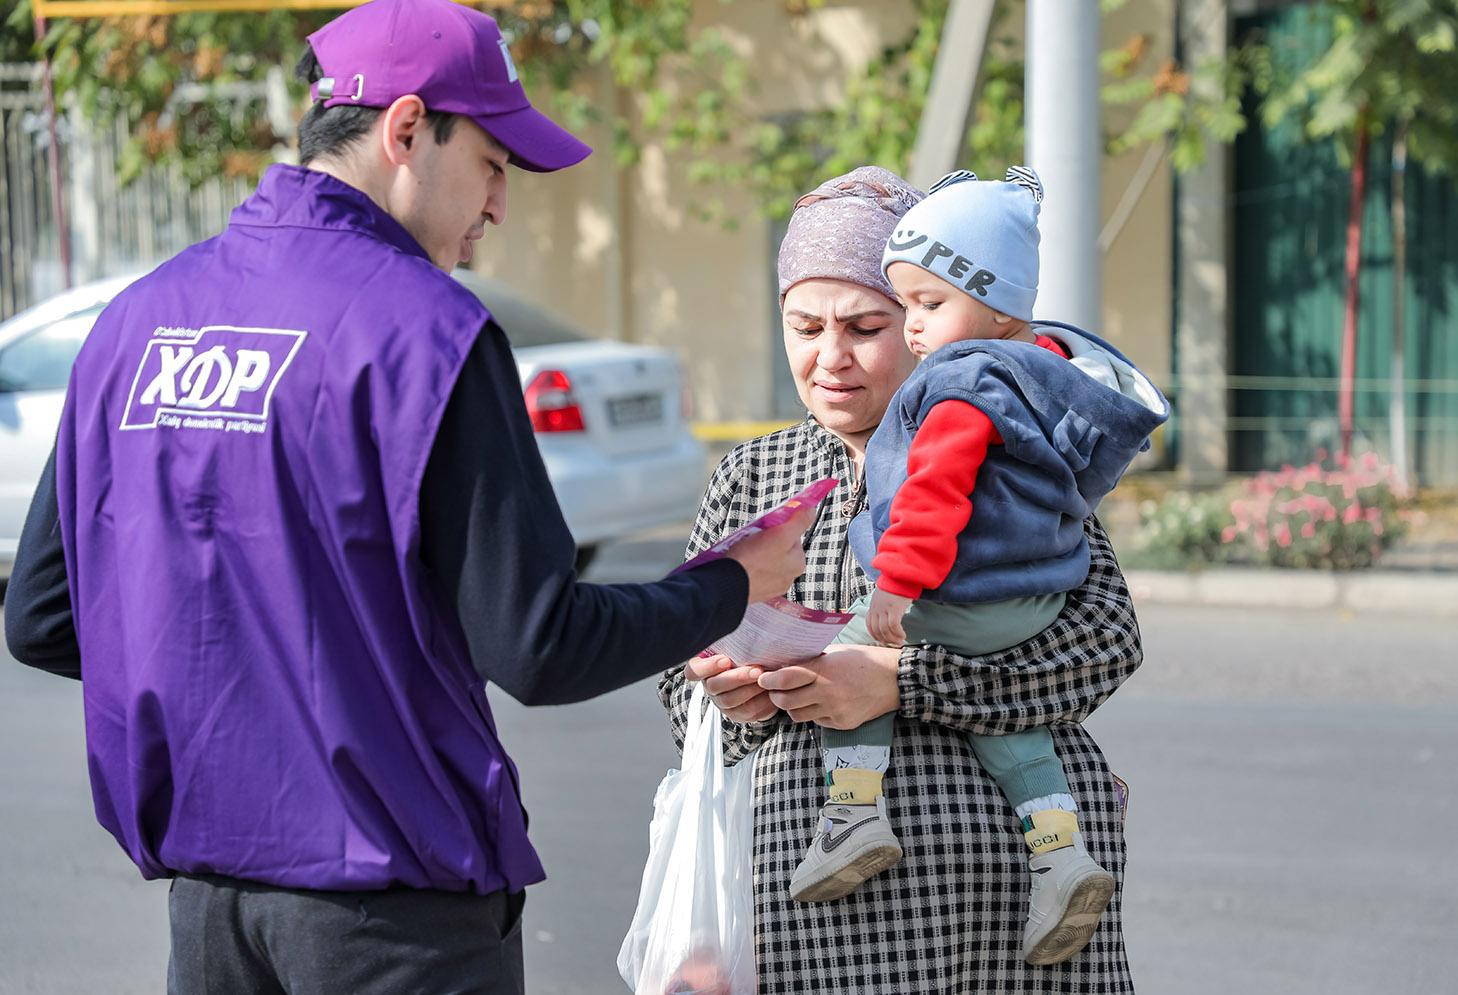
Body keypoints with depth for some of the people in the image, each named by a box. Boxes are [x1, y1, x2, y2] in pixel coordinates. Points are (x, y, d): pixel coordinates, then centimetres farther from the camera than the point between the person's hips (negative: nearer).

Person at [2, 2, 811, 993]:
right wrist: (731, 587, 0)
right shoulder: (423, 328, -13)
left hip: (205, 892, 6)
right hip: (396, 905, -6)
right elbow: (539, 650, -15)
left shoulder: (139, 317, 7)